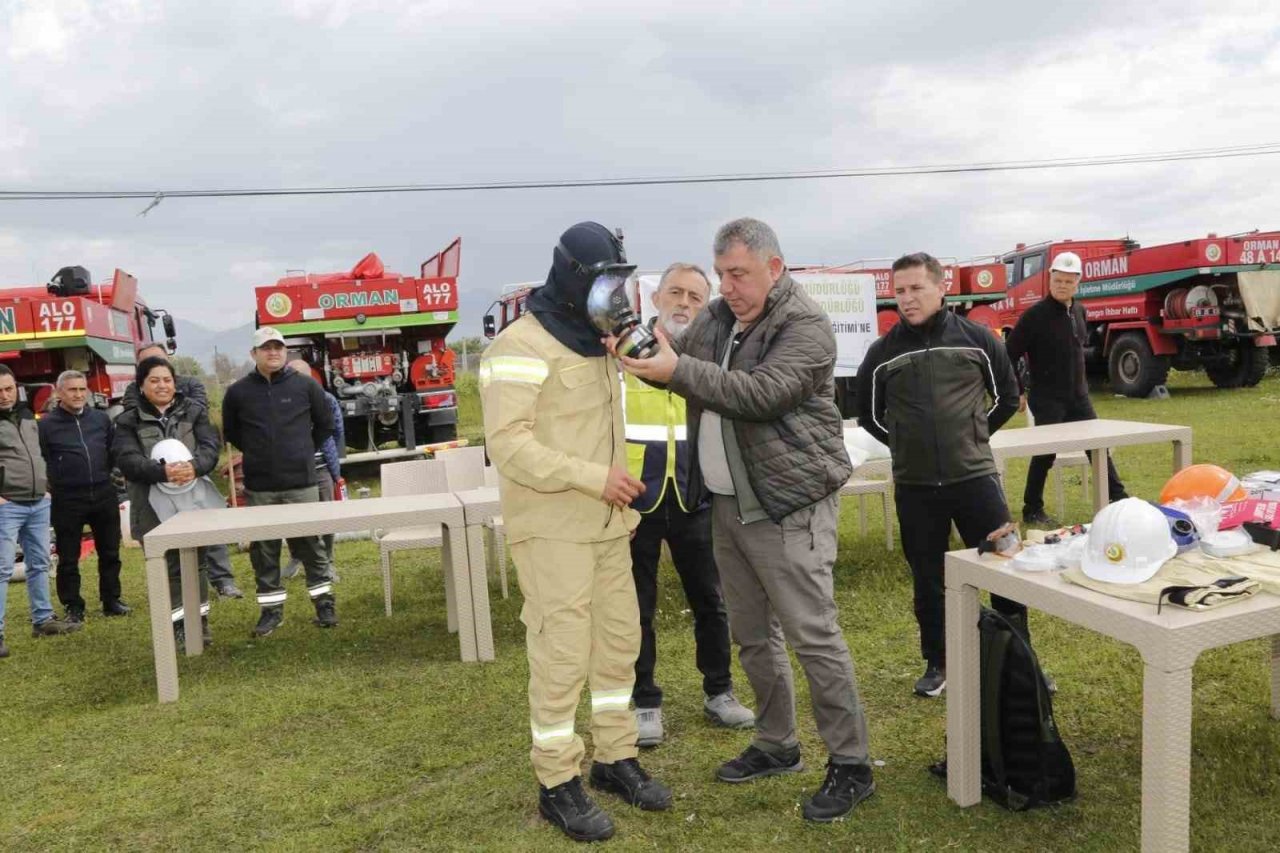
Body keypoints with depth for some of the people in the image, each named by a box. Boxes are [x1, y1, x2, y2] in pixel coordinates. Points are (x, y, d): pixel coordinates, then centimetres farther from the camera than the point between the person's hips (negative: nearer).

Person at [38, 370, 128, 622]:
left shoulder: (101, 418, 6)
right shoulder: (46, 424, -5)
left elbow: (115, 449, 17)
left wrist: (104, 474, 11)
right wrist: (52, 484, -6)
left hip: (104, 495, 3)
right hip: (67, 500, -3)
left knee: (110, 553, 11)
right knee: (68, 559, 5)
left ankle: (111, 601, 23)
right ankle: (74, 608, 17)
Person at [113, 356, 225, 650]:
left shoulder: (194, 411, 7)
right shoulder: (129, 421, 4)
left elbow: (210, 445, -5)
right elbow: (127, 459, -9)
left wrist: (194, 466, -26)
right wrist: (162, 471, -27)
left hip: (194, 498, 1)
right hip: (156, 504, -1)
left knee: (197, 561, 9)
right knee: (168, 566, 2)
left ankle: (200, 621, 20)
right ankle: (179, 625, 11)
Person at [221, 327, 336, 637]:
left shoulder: (306, 385, -1)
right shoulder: (238, 391, 1)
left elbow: (325, 423, 12)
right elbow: (231, 432, 16)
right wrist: (258, 455, 13)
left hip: (301, 482, -1)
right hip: (258, 487, 1)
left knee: (310, 543, 6)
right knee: (263, 549, 7)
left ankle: (324, 602, 18)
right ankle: (272, 609, 18)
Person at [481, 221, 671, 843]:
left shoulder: (595, 342, 14)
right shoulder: (523, 345, -13)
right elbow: (507, 442, -22)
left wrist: (617, 489, 13)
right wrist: (593, 477, -23)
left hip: (606, 524, 8)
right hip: (552, 528, -8)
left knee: (618, 642, 14)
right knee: (561, 654, -2)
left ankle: (615, 758, 30)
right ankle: (557, 784, 13)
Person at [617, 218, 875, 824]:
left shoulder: (805, 326, -12)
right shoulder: (716, 318, 11)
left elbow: (761, 393, -25)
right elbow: (675, 362, 15)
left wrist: (678, 370, -26)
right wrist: (640, 353, -7)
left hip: (788, 506, -8)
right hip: (728, 502, 8)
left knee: (812, 635, -5)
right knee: (752, 634, 15)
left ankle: (850, 765, 8)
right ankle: (776, 745, 31)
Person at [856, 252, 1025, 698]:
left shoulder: (976, 338, -1)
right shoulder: (883, 352, 0)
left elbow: (1007, 397, 11)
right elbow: (868, 415, 12)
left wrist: (973, 436, 11)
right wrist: (908, 445, 9)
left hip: (975, 476, -1)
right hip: (913, 486, 1)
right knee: (928, 580, 11)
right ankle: (937, 663, 27)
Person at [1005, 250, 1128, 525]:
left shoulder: (1079, 311, 7)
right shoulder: (1035, 315, -15)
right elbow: (1009, 355, -15)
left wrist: (1079, 382, 18)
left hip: (1078, 397, 7)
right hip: (1047, 400, -7)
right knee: (1045, 454, -2)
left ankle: (1119, 499, 24)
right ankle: (1032, 510, 11)